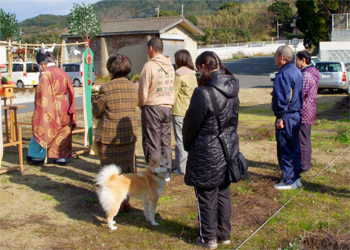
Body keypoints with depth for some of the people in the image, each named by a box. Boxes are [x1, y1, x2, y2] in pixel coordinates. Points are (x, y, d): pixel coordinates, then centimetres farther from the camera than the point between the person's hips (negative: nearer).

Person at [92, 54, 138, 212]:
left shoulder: (107, 88, -15)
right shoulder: (133, 87, 1)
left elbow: (96, 112, -8)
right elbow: (134, 107, 8)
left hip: (109, 136, -5)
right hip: (129, 135, 5)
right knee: (126, 168, 16)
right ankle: (125, 201, 23)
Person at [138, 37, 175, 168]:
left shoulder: (149, 66, -12)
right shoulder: (170, 66, 7)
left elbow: (143, 91, -9)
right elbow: (171, 88, 10)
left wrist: (142, 105, 7)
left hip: (152, 108, -6)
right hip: (168, 107, 6)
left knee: (152, 144, 0)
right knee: (166, 143, 12)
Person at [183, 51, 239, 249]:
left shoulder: (203, 93, -21)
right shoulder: (233, 91, 1)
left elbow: (191, 124, -12)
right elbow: (234, 120, 8)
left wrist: (188, 145, 6)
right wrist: (227, 138, 17)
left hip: (207, 153, -7)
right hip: (229, 150, 7)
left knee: (207, 196, 7)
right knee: (224, 193, 17)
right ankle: (224, 234, 29)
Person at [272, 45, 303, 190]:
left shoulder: (284, 74, -17)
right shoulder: (296, 71, 13)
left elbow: (282, 98, -20)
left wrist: (280, 118, -17)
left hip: (287, 117, -10)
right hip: (297, 115, 10)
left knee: (285, 150, -2)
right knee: (294, 147, 16)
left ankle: (289, 181, 5)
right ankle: (295, 177, 25)